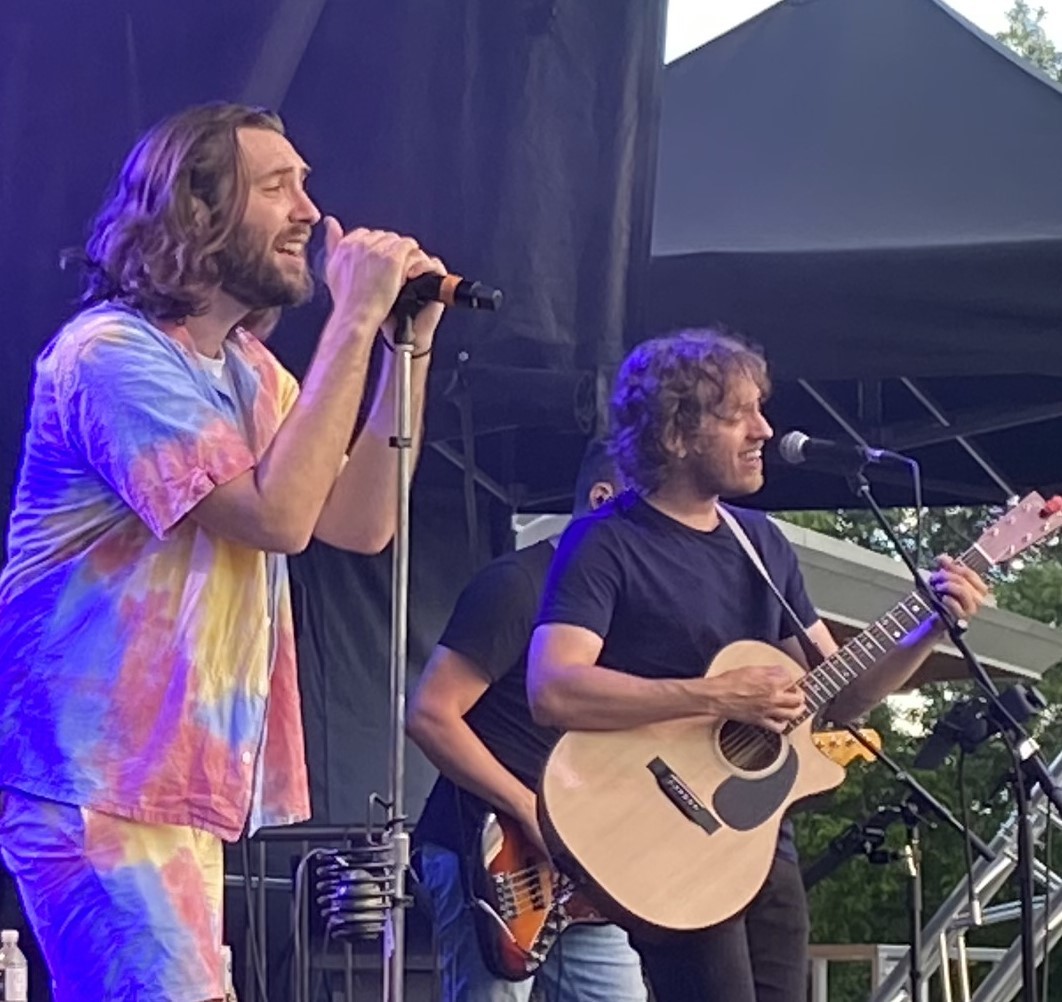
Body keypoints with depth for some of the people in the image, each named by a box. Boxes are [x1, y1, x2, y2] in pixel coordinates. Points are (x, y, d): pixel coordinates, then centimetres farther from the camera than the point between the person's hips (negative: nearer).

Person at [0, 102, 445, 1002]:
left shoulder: (248, 371, 16)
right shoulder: (112, 352, -14)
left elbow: (361, 523, 8)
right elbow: (278, 516, -22)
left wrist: (408, 345, 2)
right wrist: (354, 323, -19)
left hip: (192, 784, 10)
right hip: (104, 787, -10)